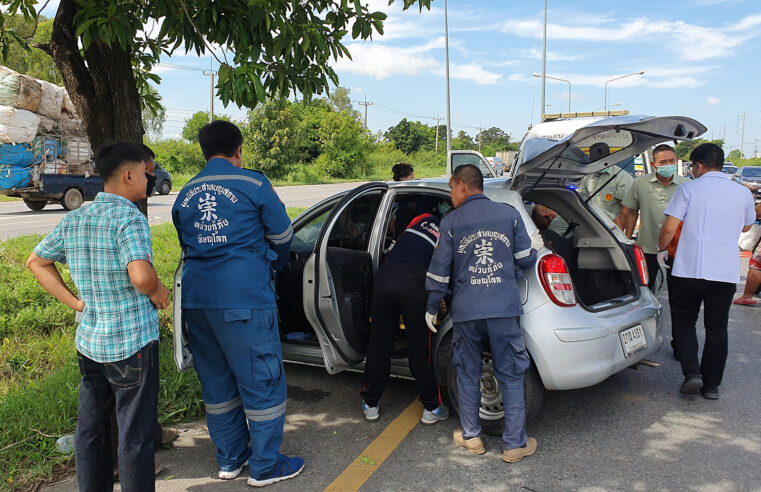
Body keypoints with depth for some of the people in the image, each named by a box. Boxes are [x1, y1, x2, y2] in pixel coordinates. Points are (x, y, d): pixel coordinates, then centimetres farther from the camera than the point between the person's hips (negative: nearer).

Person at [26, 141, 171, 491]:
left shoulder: (73, 220, 7)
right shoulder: (129, 218, -17)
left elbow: (37, 261, 17)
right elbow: (140, 275, -31)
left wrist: (74, 301, 11)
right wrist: (158, 292, -10)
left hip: (88, 341, 8)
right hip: (132, 343, -7)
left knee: (90, 429, 19)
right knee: (135, 435, 4)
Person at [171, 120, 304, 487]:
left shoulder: (185, 194, 12)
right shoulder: (252, 183, -5)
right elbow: (282, 234, 3)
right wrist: (276, 264, 24)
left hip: (195, 297, 6)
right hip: (243, 298, -6)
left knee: (216, 381, 18)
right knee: (261, 380, 6)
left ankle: (229, 459, 31)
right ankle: (265, 466, 17)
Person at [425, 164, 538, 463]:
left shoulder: (450, 222, 1)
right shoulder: (509, 214, 4)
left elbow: (439, 270, 2)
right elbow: (526, 259, 7)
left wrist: (432, 308, 13)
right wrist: (535, 251, 31)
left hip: (466, 312, 0)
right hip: (505, 309, 0)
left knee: (468, 374, 15)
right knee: (511, 376, 9)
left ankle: (471, 436, 26)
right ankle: (515, 443, 16)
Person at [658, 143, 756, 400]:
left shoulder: (688, 189, -4)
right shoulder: (743, 193, 8)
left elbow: (669, 228, -10)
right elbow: (746, 226, 24)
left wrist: (661, 249, 7)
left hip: (690, 269, -3)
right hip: (726, 272, 3)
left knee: (683, 321, 11)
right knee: (717, 328, 12)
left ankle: (692, 373, -3)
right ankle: (711, 384, 16)